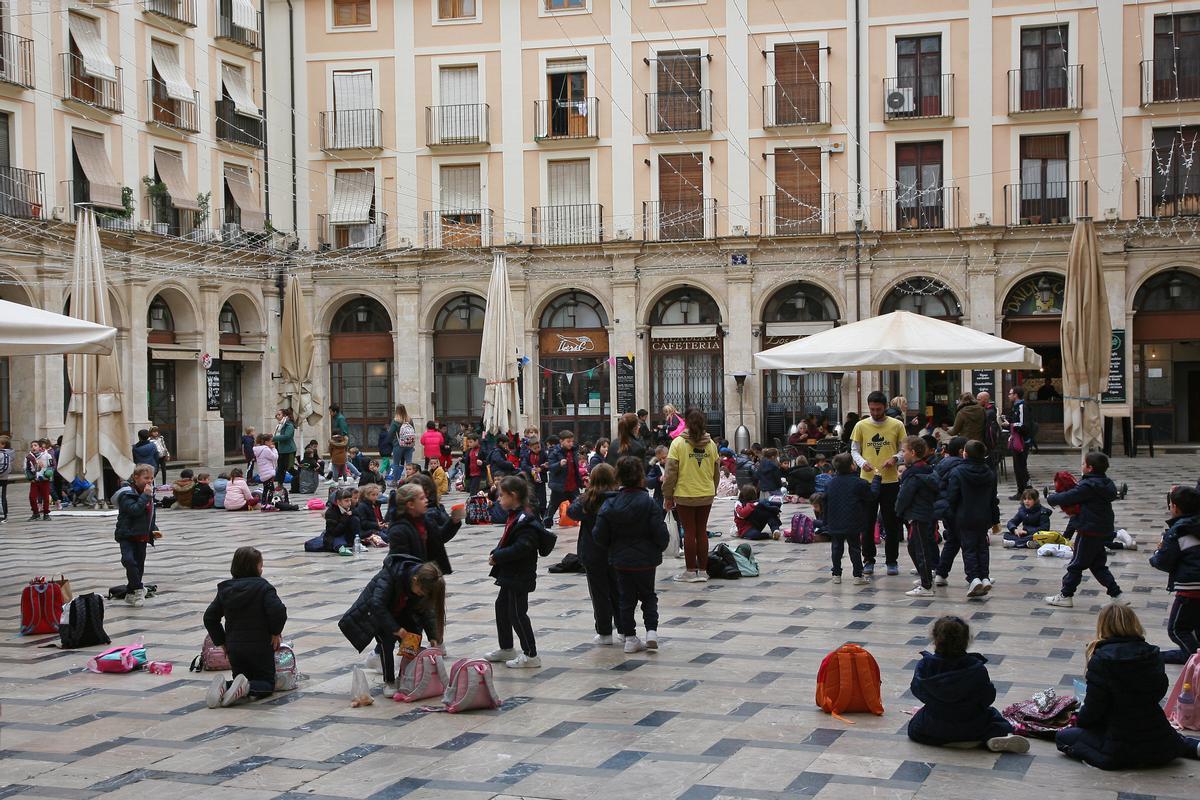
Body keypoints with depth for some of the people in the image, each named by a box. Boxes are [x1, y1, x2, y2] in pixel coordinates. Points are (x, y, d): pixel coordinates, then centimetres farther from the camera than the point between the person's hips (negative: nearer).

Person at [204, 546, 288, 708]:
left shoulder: (225, 589, 6)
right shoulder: (263, 587, -9)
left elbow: (210, 618, 6)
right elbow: (278, 611, -22)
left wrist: (222, 642, 14)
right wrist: (275, 633, -4)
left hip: (234, 647, 4)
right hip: (260, 645, -4)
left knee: (241, 678, 21)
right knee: (267, 683, 9)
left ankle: (223, 686, -13)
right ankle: (247, 688, -24)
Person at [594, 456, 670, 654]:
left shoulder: (610, 504, -7)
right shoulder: (648, 503, -15)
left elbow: (599, 535, -4)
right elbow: (661, 534, -15)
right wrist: (660, 548, 6)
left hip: (621, 560, 2)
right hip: (646, 559, -2)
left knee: (626, 598, 13)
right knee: (648, 595, 17)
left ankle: (630, 638, 13)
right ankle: (651, 631, 2)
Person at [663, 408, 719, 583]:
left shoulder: (678, 443, -11)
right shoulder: (710, 444, 1)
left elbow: (671, 472, -11)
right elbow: (716, 471, 8)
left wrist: (668, 496, -3)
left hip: (685, 495, -4)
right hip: (706, 496, 4)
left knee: (689, 532, 3)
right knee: (702, 531, 11)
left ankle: (690, 571, 8)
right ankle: (702, 570, 15)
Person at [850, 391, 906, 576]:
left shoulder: (897, 425, 1)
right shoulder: (861, 425, 2)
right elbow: (854, 450, 6)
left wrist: (895, 458, -14)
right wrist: (862, 463, -14)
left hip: (890, 481, 0)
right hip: (867, 480, 1)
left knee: (891, 522, 4)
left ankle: (892, 561, 14)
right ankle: (868, 560, 15)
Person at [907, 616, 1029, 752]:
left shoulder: (925, 665, -14)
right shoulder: (977, 668, -17)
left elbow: (917, 690, -2)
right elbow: (988, 698, -11)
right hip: (972, 728, 1)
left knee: (914, 728, 27)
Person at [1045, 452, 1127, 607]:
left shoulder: (1088, 486, -21)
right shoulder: (1106, 483, 8)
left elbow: (1068, 497, -18)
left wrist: (1051, 498, 0)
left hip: (1089, 532, -8)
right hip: (1103, 530, 8)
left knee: (1076, 564, 4)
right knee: (1098, 565, 17)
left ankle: (1065, 596, 14)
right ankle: (1117, 595, 13)